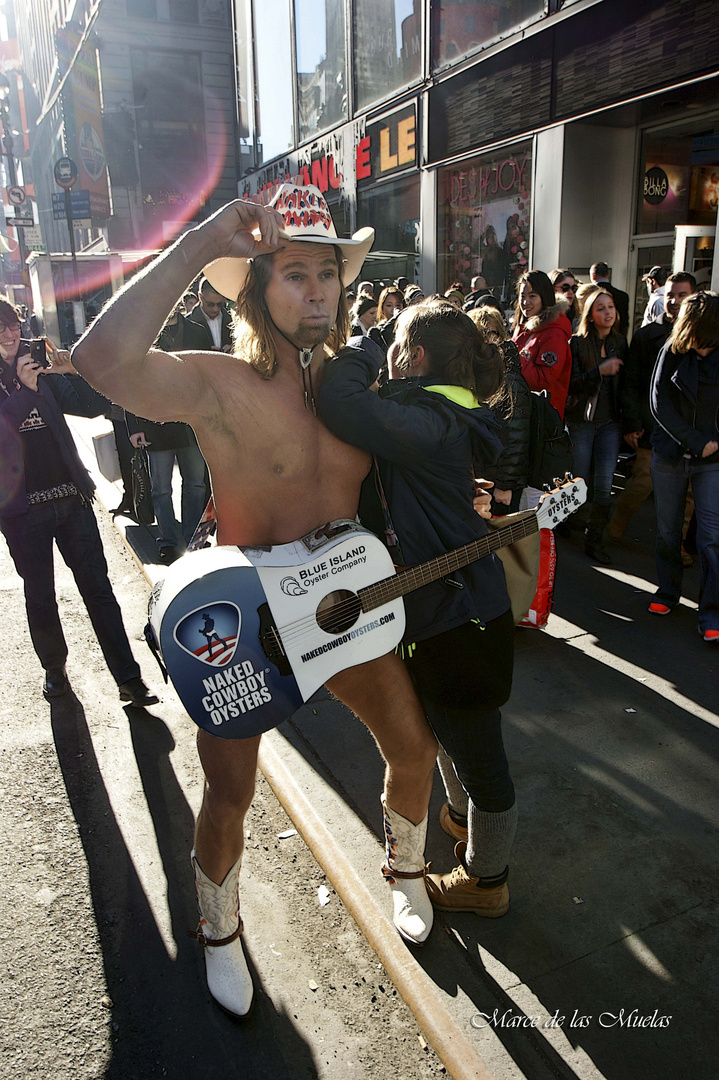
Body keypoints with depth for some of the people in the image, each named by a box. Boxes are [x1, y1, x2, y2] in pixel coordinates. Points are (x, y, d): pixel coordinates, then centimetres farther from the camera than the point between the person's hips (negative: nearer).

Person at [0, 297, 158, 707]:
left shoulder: (43, 372, 7)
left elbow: (94, 407, 1)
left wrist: (72, 373, -14)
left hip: (71, 496, 2)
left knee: (98, 587, 2)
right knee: (40, 596, 12)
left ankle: (129, 678, 5)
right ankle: (55, 669, 32)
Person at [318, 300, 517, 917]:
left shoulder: (431, 423, -25)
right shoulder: (452, 415, 7)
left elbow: (340, 404, -35)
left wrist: (361, 354, -16)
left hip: (460, 622, -10)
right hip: (455, 607, 10)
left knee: (478, 756, 11)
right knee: (456, 738, 29)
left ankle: (486, 881, 33)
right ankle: (475, 837, 54)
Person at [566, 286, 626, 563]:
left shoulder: (620, 343, 8)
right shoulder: (577, 343, -4)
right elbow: (572, 384, -11)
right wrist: (600, 371, -24)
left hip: (610, 421, 3)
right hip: (581, 421, -3)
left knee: (604, 485, -3)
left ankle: (595, 540, 7)